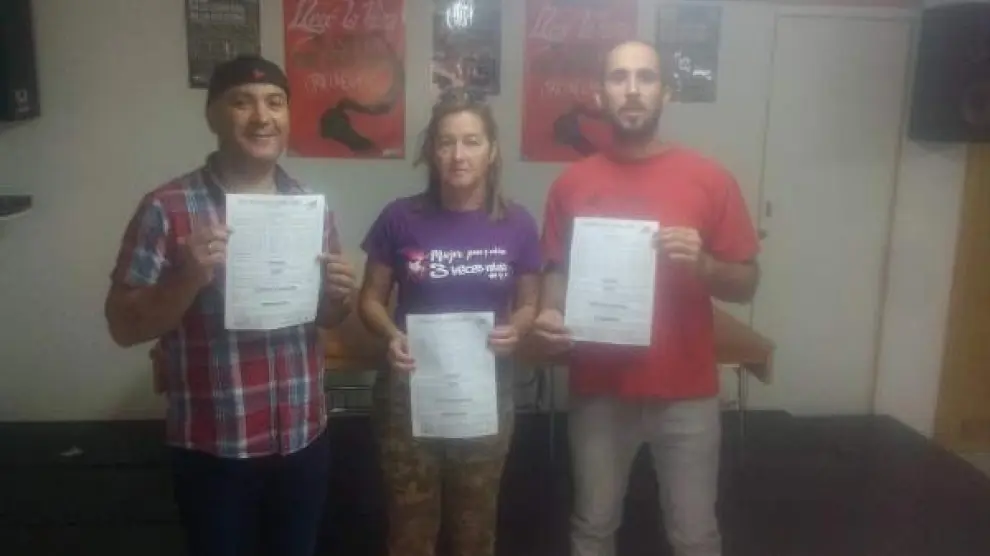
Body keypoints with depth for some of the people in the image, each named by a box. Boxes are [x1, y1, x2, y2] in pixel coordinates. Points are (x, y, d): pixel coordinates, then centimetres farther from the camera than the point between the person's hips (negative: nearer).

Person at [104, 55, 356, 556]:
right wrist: (189, 278, -26)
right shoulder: (167, 208, -11)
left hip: (303, 435, 4)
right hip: (213, 446, -3)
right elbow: (124, 326, -9)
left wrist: (340, 296, -11)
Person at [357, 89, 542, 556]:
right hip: (409, 391, -1)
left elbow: (528, 303, 6)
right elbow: (371, 299, 1)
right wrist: (392, 335, -19)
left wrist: (514, 331, -15)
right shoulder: (400, 218, -7)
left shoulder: (518, 224, -4)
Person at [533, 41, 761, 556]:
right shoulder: (572, 183, 1)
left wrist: (702, 264, -19)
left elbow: (746, 283, 1)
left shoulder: (710, 180, -3)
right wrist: (549, 315, -12)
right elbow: (557, 270, 9)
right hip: (598, 391, 1)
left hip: (686, 392, -1)